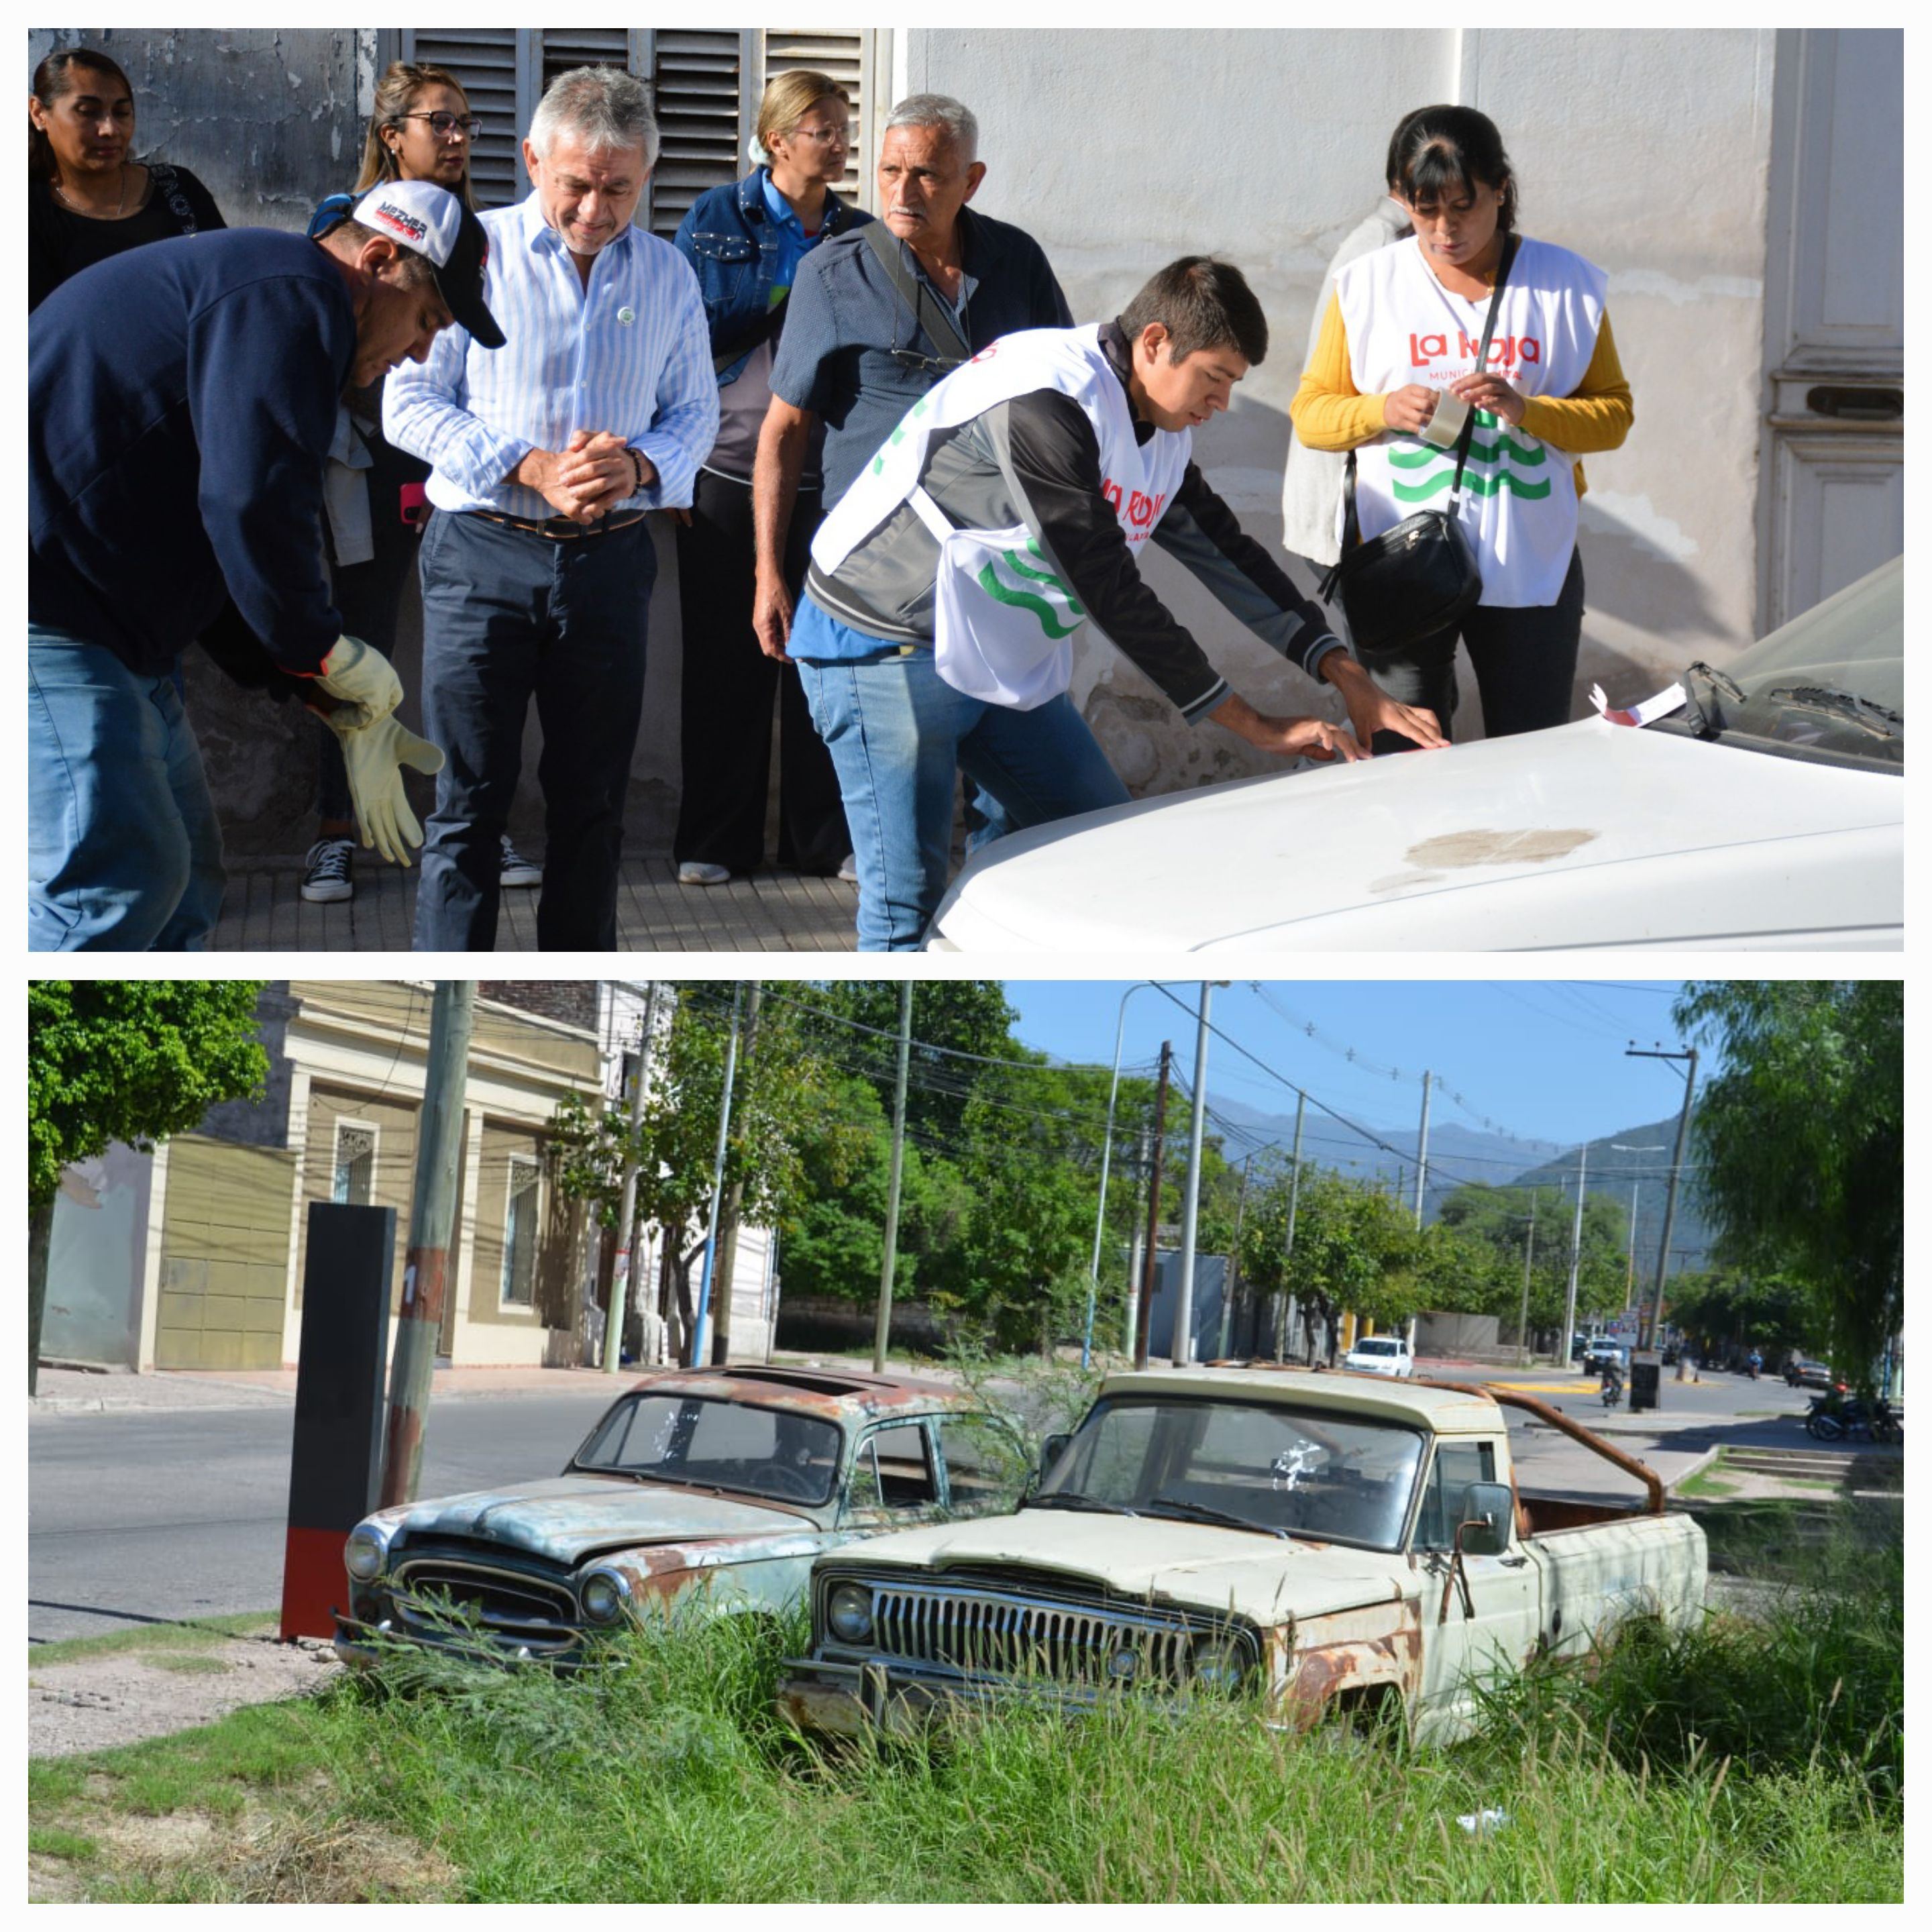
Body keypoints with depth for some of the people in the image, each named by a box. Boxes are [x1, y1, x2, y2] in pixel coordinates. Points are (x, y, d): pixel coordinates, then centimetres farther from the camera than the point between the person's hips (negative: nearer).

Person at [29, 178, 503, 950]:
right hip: (45, 620, -11)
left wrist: (348, 713, 21)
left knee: (182, 878, 14)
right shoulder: (294, 294, -10)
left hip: (99, 628, 11)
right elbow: (253, 502, -24)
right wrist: (335, 656, -10)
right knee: (118, 879, -16)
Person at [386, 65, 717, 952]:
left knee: (593, 802, 10)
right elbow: (408, 403, -4)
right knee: (466, 803, -2)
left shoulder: (667, 273, 9)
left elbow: (696, 411, 13)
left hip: (611, 562, 3)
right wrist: (531, 468, -16)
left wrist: (639, 465, -10)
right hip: (482, 555, -3)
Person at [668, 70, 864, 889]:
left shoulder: (859, 236, 9)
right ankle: (715, 839, 14)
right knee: (724, 660, 4)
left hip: (829, 476, 2)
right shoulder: (716, 221, 1)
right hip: (728, 474, -2)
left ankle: (824, 835, 14)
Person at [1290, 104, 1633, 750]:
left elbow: (1614, 414, 5)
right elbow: (1311, 413, 7)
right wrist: (1384, 411, -13)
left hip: (1531, 569, 0)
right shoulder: (1368, 285, 5)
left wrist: (1526, 410, -14)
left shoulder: (1567, 284, 5)